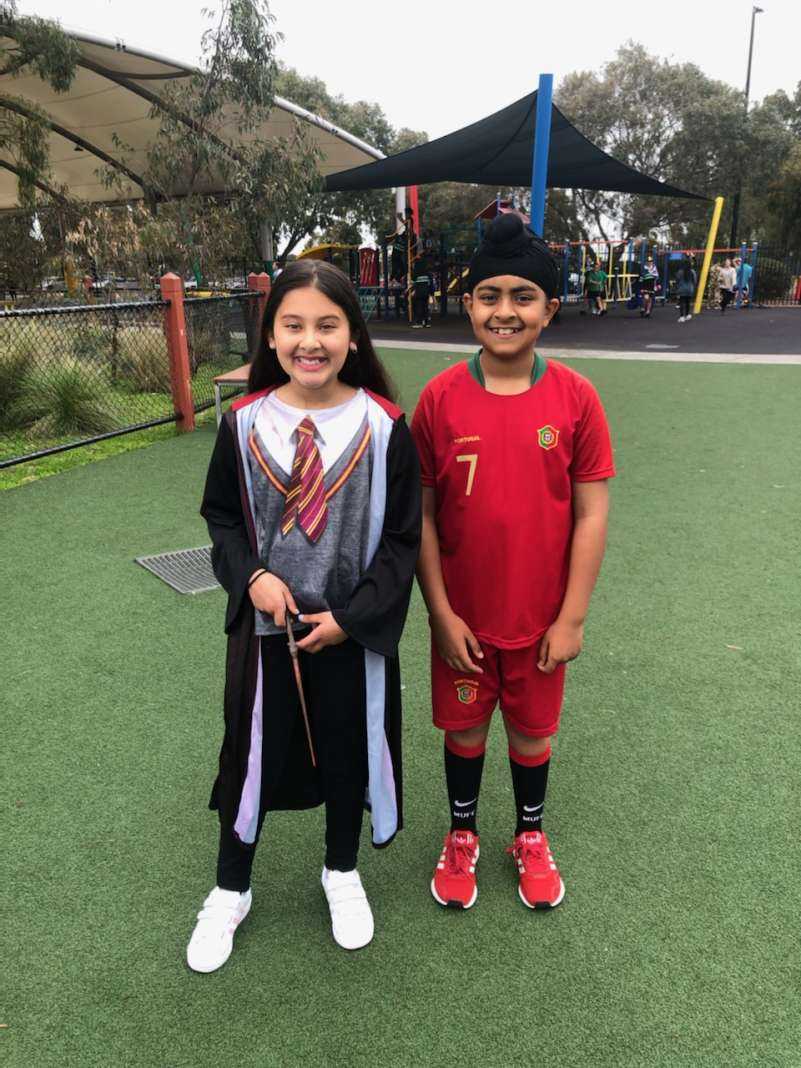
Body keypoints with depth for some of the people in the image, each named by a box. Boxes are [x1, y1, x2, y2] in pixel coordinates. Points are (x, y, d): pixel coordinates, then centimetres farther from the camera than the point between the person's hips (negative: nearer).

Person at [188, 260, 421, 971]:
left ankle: (342, 872, 45)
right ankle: (230, 891, 40)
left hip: (354, 630, -1)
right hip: (264, 625, 1)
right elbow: (222, 516, 5)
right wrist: (252, 575, -12)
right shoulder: (246, 422, -6)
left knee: (348, 748, 17)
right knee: (251, 753, 14)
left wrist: (350, 617, -13)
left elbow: (402, 537, -7)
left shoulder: (384, 426, -12)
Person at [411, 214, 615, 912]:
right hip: (463, 616, 0)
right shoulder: (441, 397, -11)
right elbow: (420, 515, -6)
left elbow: (591, 515, -7)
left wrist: (572, 618, -7)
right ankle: (462, 836, 44)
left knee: (533, 730, 18)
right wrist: (441, 613, -8)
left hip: (542, 617, 0)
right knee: (464, 728, 18)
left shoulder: (574, 397, -11)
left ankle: (531, 837, 45)